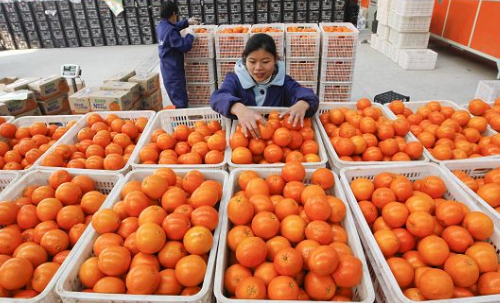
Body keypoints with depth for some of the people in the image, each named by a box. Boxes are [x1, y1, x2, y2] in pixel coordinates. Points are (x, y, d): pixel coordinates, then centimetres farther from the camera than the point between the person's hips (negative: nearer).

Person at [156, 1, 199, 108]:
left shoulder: (161, 26, 6)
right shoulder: (170, 31, -24)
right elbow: (184, 46, -25)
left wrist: (187, 22, 18)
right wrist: (191, 36, -9)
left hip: (167, 69, 10)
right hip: (173, 71, -10)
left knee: (178, 99, 22)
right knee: (181, 102, -3)